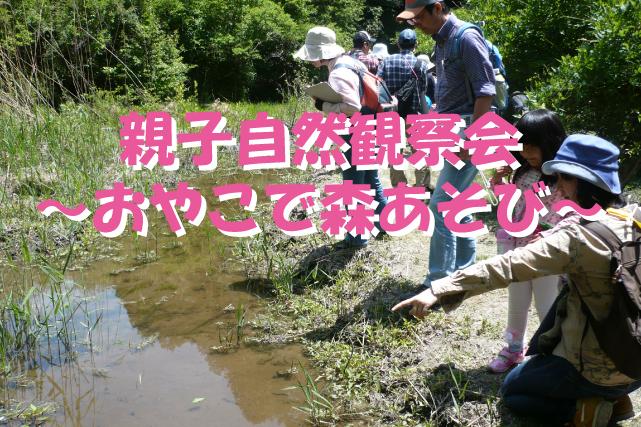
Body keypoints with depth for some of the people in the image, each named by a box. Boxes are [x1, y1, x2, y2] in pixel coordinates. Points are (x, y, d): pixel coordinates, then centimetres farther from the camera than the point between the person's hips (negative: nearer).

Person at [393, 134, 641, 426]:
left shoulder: (580, 236, -24)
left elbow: (508, 266, -32)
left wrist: (439, 289, -36)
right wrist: (552, 244, 2)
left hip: (599, 371, -7)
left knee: (512, 391, 19)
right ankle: (613, 398, 17)